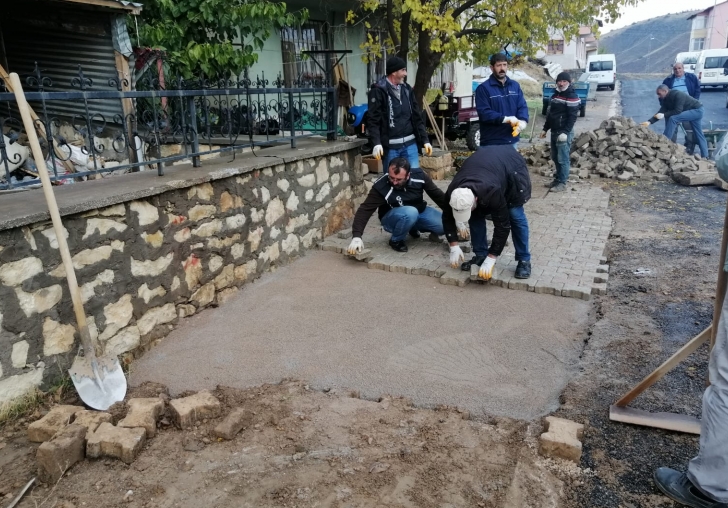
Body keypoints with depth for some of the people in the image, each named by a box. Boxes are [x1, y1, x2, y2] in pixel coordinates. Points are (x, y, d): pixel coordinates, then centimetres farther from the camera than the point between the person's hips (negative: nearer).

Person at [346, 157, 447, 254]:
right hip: (392, 218, -5)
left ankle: (413, 228, 13)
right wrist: (357, 236, -40)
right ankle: (396, 240, -9)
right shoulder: (381, 187, -29)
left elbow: (438, 195, -6)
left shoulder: (419, 175, -19)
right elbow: (365, 210, -29)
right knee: (410, 213, -38)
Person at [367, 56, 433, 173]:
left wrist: (425, 140, 8)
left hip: (410, 144, 5)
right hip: (390, 146, -5)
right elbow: (373, 120, -12)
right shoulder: (379, 90, -7)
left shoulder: (407, 89, 12)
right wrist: (376, 143, -24)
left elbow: (417, 117, 14)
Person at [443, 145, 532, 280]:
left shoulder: (492, 192, -45)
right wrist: (454, 246, -18)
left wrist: (491, 259, -34)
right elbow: (447, 217, -13)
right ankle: (480, 255, 6)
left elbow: (502, 225, -36)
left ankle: (524, 260, -1)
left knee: (515, 215, -12)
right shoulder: (453, 192, -30)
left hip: (512, 165, -5)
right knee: (475, 215, -6)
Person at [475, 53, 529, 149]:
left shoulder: (515, 85, 12)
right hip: (491, 143, -6)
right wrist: (505, 119, -26)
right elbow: (484, 113, -16)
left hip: (512, 140, 6)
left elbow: (523, 106, 6)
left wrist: (523, 121, -16)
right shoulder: (483, 88, -7)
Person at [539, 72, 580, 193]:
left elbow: (572, 117, -17)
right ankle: (557, 179, 25)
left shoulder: (572, 97, -11)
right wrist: (545, 129, 19)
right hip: (554, 132, 8)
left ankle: (562, 183, -2)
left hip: (564, 133, -8)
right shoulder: (555, 94, 15)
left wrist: (565, 132, -24)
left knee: (563, 159, -5)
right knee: (555, 157, 14)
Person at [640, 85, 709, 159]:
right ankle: (704, 156, 18)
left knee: (673, 119, -27)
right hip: (693, 111, 10)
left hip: (697, 110, -10)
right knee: (699, 134, 12)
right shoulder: (666, 99, -1)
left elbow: (678, 111, -34)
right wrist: (649, 121, -19)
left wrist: (664, 115, -35)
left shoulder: (677, 95, -29)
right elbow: (661, 112, -7)